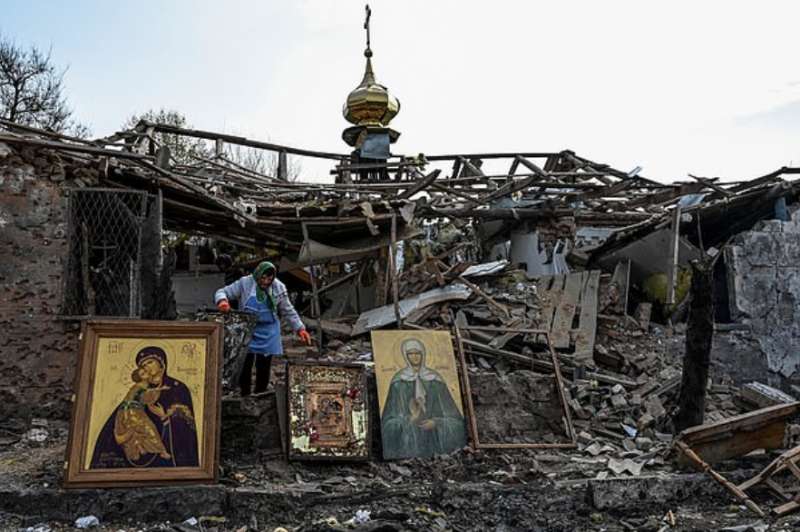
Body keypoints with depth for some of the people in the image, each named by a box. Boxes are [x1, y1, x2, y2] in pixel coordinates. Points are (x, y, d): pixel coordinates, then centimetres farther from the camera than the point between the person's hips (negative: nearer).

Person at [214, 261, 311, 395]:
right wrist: (222, 301, -29)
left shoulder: (279, 288, -3)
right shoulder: (245, 283, -9)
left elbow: (288, 311, 7)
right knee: (244, 365, 0)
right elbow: (222, 292, -5)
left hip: (268, 334, 1)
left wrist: (300, 329, 2)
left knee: (263, 368, 6)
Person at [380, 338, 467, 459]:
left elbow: (452, 414, 3)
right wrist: (410, 418, -21)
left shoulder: (435, 380, 3)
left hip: (433, 436, 1)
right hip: (409, 436, -1)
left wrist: (436, 422, -15)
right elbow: (391, 418, -3)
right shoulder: (399, 381, -1)